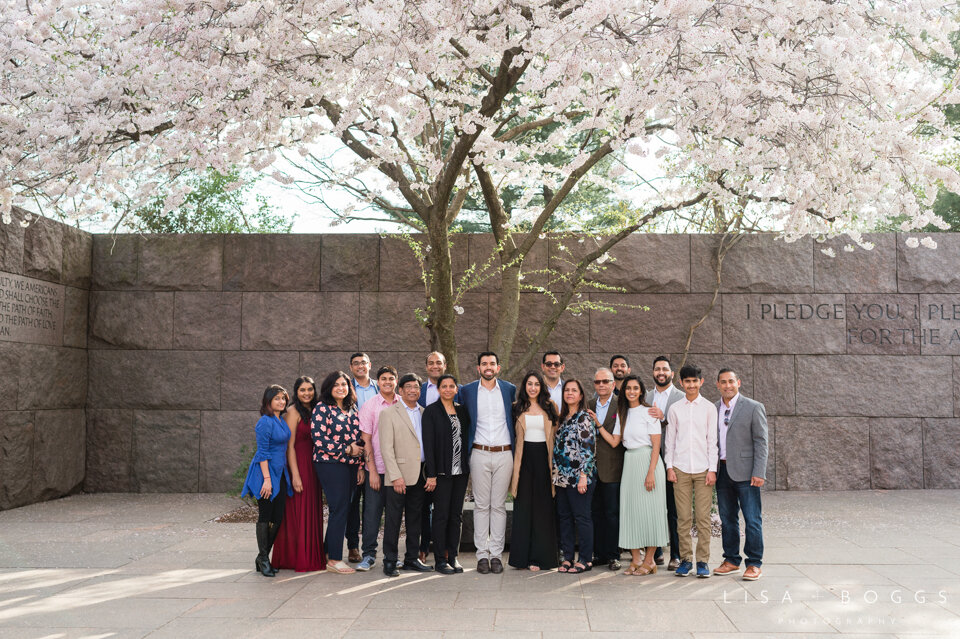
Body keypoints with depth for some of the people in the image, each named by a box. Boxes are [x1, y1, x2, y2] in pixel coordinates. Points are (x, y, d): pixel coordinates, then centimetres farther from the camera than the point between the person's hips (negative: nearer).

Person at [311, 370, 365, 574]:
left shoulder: (351, 409, 15)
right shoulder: (322, 408, -5)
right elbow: (319, 439, -13)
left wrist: (360, 466, 11)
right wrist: (347, 449, -11)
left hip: (351, 465, 7)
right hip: (330, 464, -7)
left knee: (343, 509, 7)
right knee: (340, 509, -7)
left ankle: (329, 553, 18)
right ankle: (334, 560, 1)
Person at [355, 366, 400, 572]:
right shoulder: (369, 406, -1)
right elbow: (366, 440, -3)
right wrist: (372, 470, -8)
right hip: (376, 468, -2)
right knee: (372, 511, 0)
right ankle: (369, 554, 10)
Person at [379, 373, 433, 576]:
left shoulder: (424, 413, 13)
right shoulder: (389, 413, -3)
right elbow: (386, 447, -9)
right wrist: (396, 476, -16)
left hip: (420, 475, 5)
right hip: (399, 475, -5)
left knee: (415, 518, 12)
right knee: (393, 519, -1)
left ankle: (412, 558, 22)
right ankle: (389, 561, 7)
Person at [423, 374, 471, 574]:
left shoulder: (462, 410, 11)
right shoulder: (431, 411, -4)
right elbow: (428, 443, -9)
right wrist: (431, 474, -14)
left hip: (461, 470, 5)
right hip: (442, 471, -5)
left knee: (456, 514, 9)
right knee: (441, 514, -1)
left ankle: (453, 556, 17)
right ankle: (440, 559, 6)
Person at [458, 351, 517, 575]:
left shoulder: (510, 389, 6)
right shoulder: (467, 391, 3)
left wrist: (515, 447, 10)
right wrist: (466, 451, 5)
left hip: (504, 454, 1)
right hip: (480, 454, 0)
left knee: (499, 506, 4)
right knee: (481, 505, 2)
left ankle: (496, 554, 10)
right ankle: (482, 554, 9)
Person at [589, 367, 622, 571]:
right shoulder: (588, 405, 10)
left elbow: (614, 442, -11)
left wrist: (598, 424, -16)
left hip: (611, 468, -4)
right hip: (591, 467, 4)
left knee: (612, 513, 1)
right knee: (595, 512, 9)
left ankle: (613, 556, 9)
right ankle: (599, 554, 17)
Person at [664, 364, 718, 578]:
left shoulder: (709, 408, 5)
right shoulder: (674, 409, 8)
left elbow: (712, 440, 4)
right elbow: (670, 439, 10)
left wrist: (712, 469, -2)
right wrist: (669, 467, 3)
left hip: (703, 468, -1)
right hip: (680, 468, 1)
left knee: (703, 516, -2)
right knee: (683, 517, 2)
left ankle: (702, 561, 6)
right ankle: (685, 559, 10)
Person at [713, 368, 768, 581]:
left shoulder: (753, 408, -1)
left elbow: (761, 442, -5)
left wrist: (758, 473, -12)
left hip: (745, 472, -4)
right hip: (722, 470, 5)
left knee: (752, 520, -3)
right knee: (727, 519, 10)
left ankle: (754, 564, 5)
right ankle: (731, 560, 20)